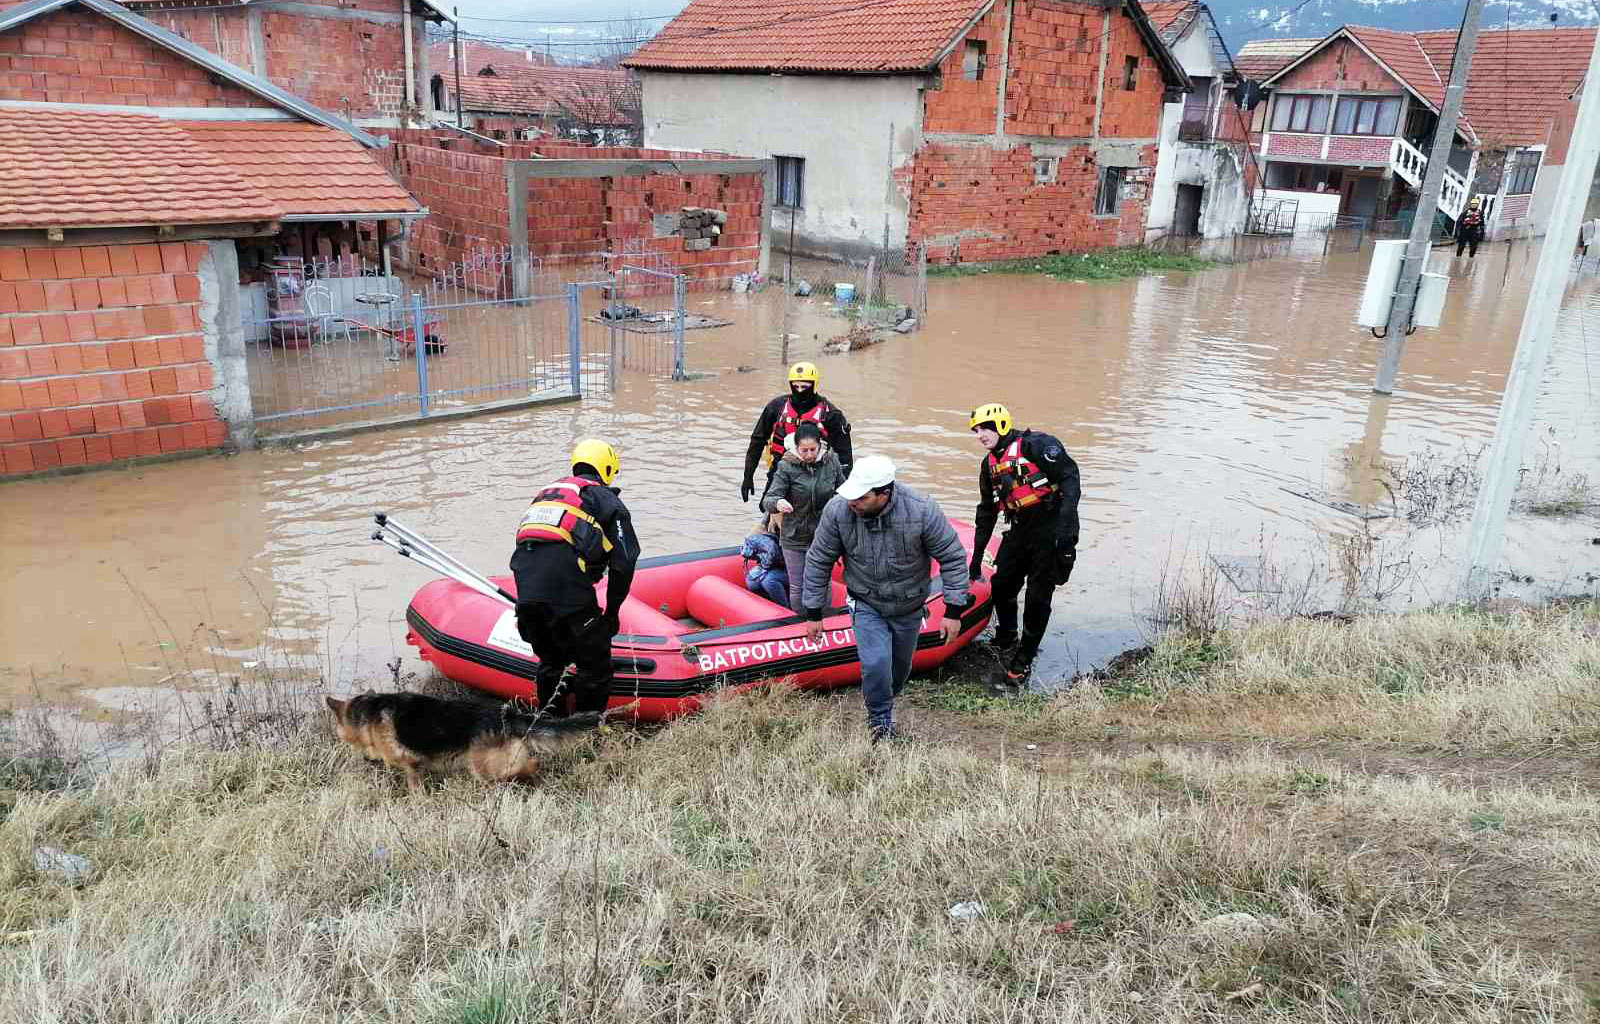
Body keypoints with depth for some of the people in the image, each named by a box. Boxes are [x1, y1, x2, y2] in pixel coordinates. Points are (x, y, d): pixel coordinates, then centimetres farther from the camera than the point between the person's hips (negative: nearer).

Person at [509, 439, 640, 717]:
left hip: (525, 589, 7)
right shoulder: (606, 499, 12)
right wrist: (612, 611, 12)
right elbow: (623, 561, 2)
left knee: (550, 662, 26)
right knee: (595, 664, 8)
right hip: (567, 592, -7)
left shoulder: (545, 493, 31)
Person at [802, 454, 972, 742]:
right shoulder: (837, 510, -23)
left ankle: (884, 704, 50)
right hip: (866, 605, -1)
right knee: (876, 663, -17)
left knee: (900, 666, 18)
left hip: (909, 607, 1)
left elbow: (952, 558, -15)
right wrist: (813, 613, -4)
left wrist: (953, 611, -14)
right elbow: (819, 561, -9)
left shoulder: (921, 510, -27)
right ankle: (880, 723, 10)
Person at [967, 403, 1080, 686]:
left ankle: (1024, 660, 11)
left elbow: (1069, 476, -17)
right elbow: (987, 511, 21)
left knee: (1038, 597, -2)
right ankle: (1006, 638, 35)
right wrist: (976, 556, 22)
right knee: (1001, 587, 9)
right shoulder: (990, 464, 13)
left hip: (1052, 530, -7)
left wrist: (1065, 522, -25)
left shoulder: (1036, 444, -12)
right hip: (1019, 530, 7)